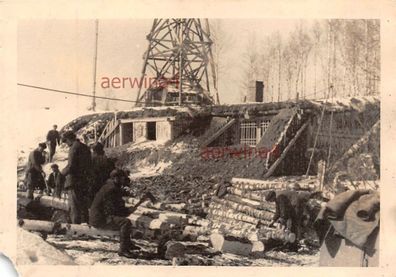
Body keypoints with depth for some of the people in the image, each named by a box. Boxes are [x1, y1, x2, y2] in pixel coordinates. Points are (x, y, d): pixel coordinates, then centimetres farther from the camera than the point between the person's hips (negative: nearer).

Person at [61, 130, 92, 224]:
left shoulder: (74, 148, -13)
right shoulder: (86, 148, 13)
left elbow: (71, 166, -19)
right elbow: (89, 166, 17)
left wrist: (63, 172, -2)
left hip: (74, 182, -8)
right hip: (85, 182, 8)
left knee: (75, 209, -4)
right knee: (84, 208, 15)